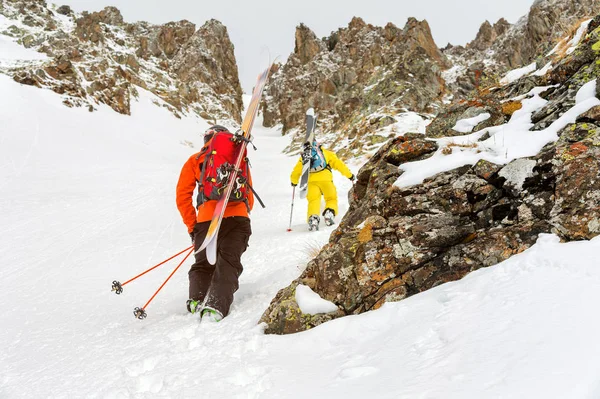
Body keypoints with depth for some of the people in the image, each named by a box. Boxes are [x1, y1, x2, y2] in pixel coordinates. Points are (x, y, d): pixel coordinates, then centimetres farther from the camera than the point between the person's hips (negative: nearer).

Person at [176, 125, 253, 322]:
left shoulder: (195, 160, 19)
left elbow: (182, 197, 10)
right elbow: (249, 196, 22)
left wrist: (192, 227, 16)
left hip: (207, 219, 0)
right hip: (238, 217, 0)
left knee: (203, 264, 13)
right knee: (228, 264, -6)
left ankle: (197, 299, -11)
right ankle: (215, 306, -27)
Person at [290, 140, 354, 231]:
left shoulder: (303, 157, 23)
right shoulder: (326, 153, 18)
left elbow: (295, 172, 23)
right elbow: (338, 164, 11)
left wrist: (294, 182, 42)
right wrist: (350, 175, 17)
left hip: (311, 181, 1)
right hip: (325, 179, -1)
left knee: (313, 201, 0)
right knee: (331, 199, 10)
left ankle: (313, 217, -26)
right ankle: (330, 212, -19)